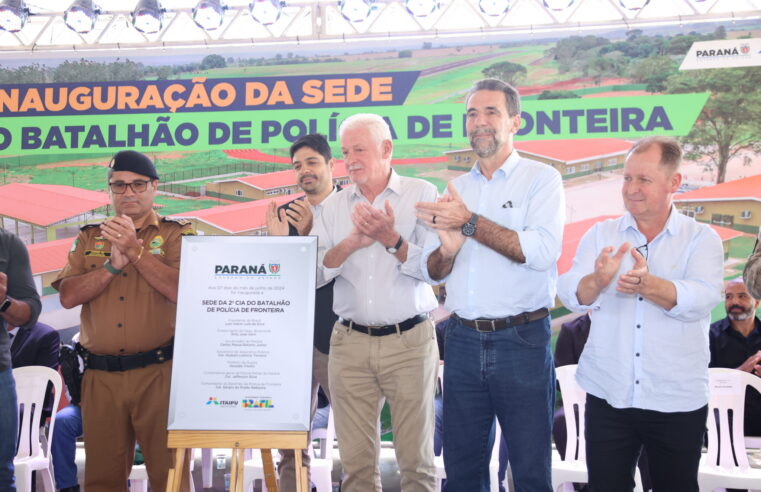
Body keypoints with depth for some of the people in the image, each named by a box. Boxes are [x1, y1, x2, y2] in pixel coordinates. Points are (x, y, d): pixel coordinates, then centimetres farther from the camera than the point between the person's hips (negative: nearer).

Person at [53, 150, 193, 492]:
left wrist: (135, 249, -16)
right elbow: (68, 296, 1)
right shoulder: (89, 237, 13)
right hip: (99, 376, 3)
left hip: (158, 373, -3)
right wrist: (113, 264, -12)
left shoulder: (176, 235, 4)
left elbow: (182, 291, -11)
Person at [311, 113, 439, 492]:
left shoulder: (422, 194, 2)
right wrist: (353, 241, -13)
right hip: (350, 343, 3)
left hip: (409, 341, -3)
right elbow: (312, 272, 1)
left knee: (415, 460, 3)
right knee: (356, 461, 6)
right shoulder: (335, 206, 11)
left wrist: (391, 239, -20)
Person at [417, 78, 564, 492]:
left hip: (521, 341, -4)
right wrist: (446, 249, -12)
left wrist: (469, 223, -18)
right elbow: (433, 271, 11)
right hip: (463, 341, 5)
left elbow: (543, 252, -18)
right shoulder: (456, 189, 13)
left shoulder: (540, 179, -2)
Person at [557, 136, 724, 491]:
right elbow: (571, 295, -9)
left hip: (677, 401, -1)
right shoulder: (600, 235, 5)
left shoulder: (702, 239, -1)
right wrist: (598, 280, -31)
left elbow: (701, 299, -18)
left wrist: (648, 285, -37)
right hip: (607, 396, 2)